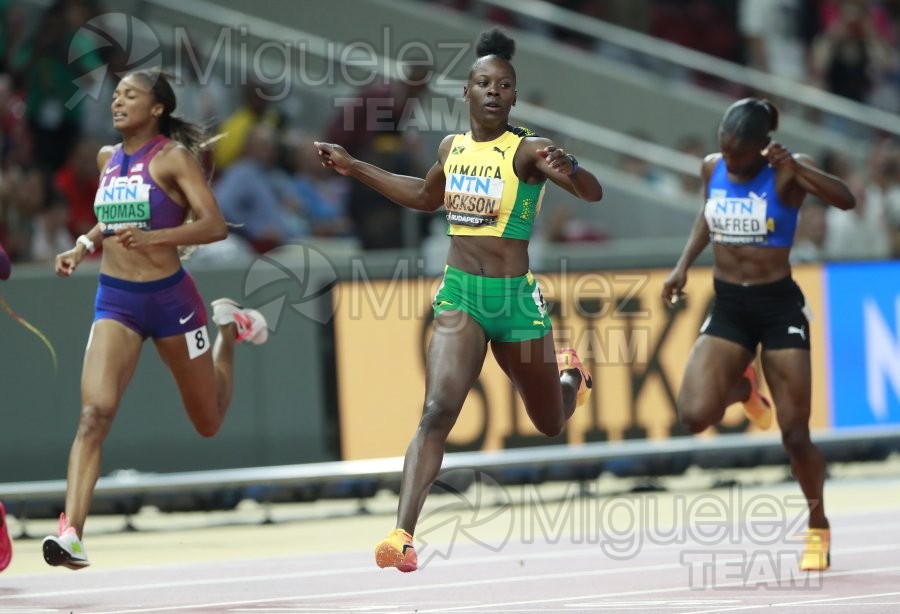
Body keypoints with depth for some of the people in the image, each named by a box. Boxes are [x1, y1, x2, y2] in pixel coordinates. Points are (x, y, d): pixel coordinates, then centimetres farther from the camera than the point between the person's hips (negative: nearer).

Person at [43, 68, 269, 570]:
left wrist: (154, 237, -32)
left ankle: (230, 327, 45)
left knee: (209, 423, 16)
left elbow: (215, 225, -19)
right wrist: (82, 248, 8)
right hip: (116, 301, 3)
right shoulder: (108, 159, 8)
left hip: (170, 297, -3)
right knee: (95, 414, -20)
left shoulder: (173, 157, -9)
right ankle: (72, 532, -27)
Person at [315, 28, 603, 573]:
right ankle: (403, 536, -27)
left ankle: (571, 374, 58)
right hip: (460, 296, 2)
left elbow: (594, 193, -25)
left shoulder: (528, 151, -11)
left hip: (517, 300, -2)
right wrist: (355, 168, 23)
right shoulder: (453, 147, 4)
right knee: (437, 410, -20)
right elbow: (426, 197, 26)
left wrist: (566, 169, -47)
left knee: (550, 423, 20)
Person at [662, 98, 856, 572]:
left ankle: (818, 526, 22)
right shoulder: (712, 168, 1)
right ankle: (742, 389, 20)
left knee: (795, 435, -3)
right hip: (727, 307, 4)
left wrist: (795, 167, -42)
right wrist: (684, 264, 11)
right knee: (695, 416, -16)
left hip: (779, 307, -4)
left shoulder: (786, 172, -13)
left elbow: (845, 199, -29)